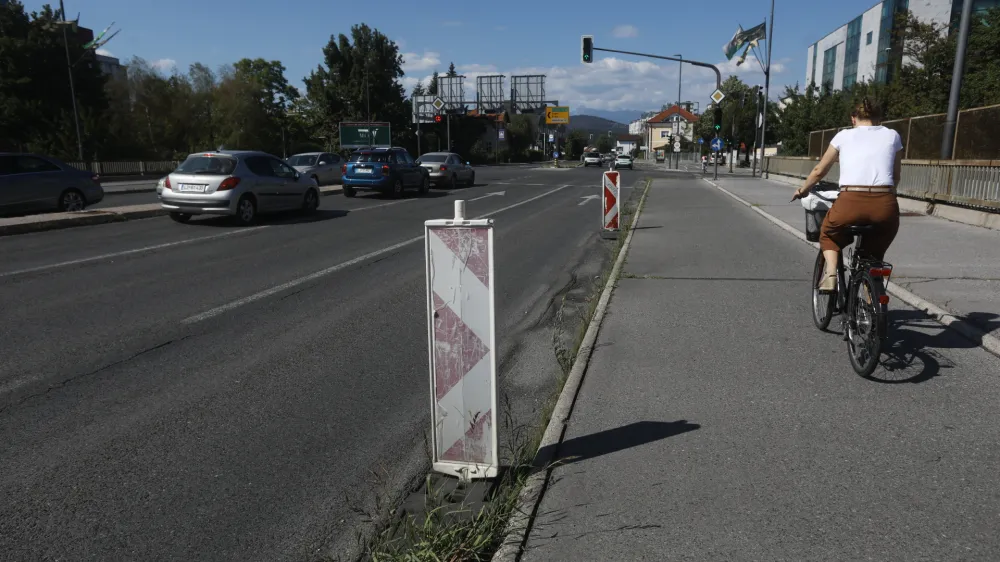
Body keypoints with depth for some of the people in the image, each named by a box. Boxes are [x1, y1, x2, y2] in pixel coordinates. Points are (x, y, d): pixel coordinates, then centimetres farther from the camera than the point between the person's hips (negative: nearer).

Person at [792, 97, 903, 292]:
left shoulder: (844, 135, 16)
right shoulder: (892, 135, 19)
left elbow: (819, 171, 25)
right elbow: (896, 177, 24)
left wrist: (802, 190, 42)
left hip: (850, 203, -1)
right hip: (885, 205, 2)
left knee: (828, 236, 30)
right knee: (873, 256, 26)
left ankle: (831, 275, 5)